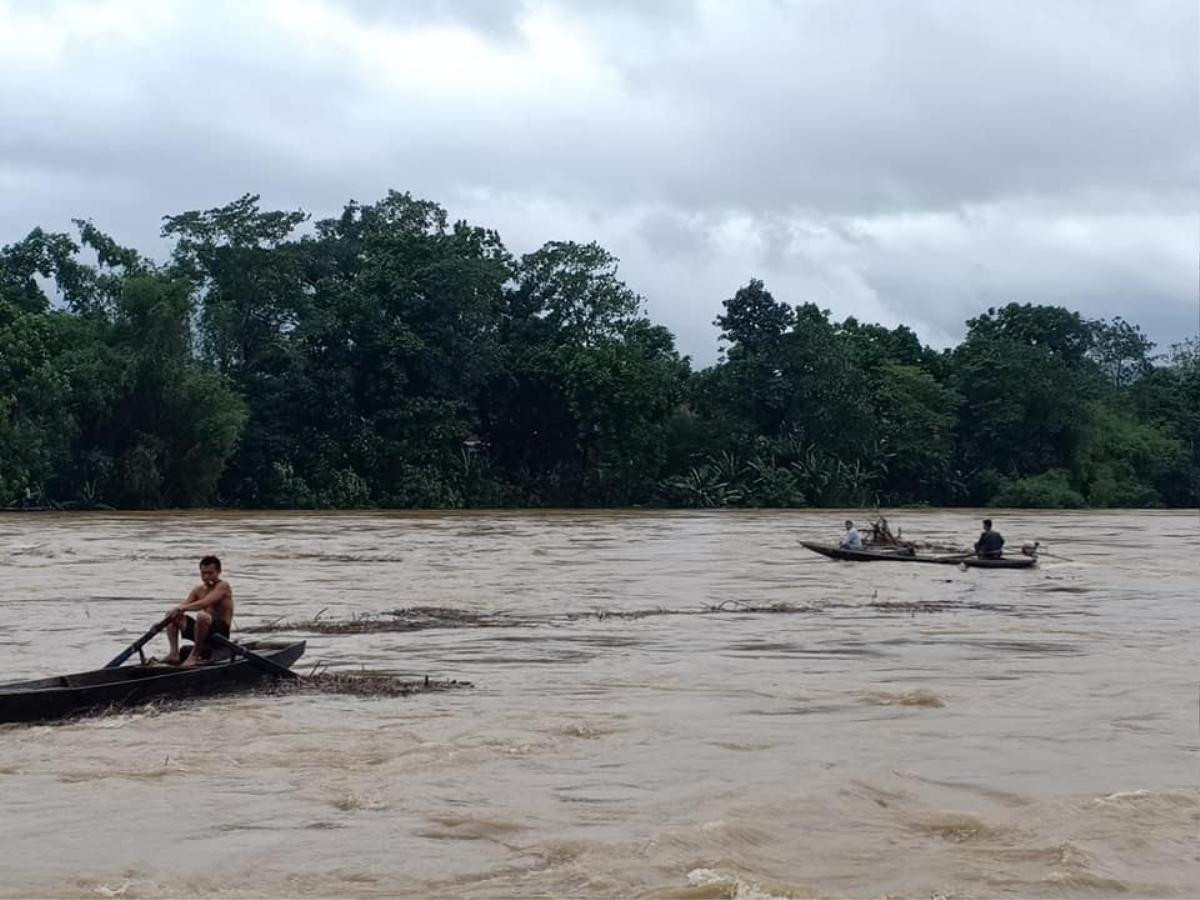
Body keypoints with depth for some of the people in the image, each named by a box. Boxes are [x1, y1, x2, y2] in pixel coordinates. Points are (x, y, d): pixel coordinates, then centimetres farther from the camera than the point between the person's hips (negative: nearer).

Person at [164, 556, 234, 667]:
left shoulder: (223, 586, -8)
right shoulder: (198, 590, 14)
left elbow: (205, 603, -25)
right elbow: (183, 606, 3)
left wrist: (183, 608, -34)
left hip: (221, 631, -8)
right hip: (206, 630, 8)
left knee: (202, 616, -38)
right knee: (171, 613, 3)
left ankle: (194, 655, -24)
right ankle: (174, 653, -10)